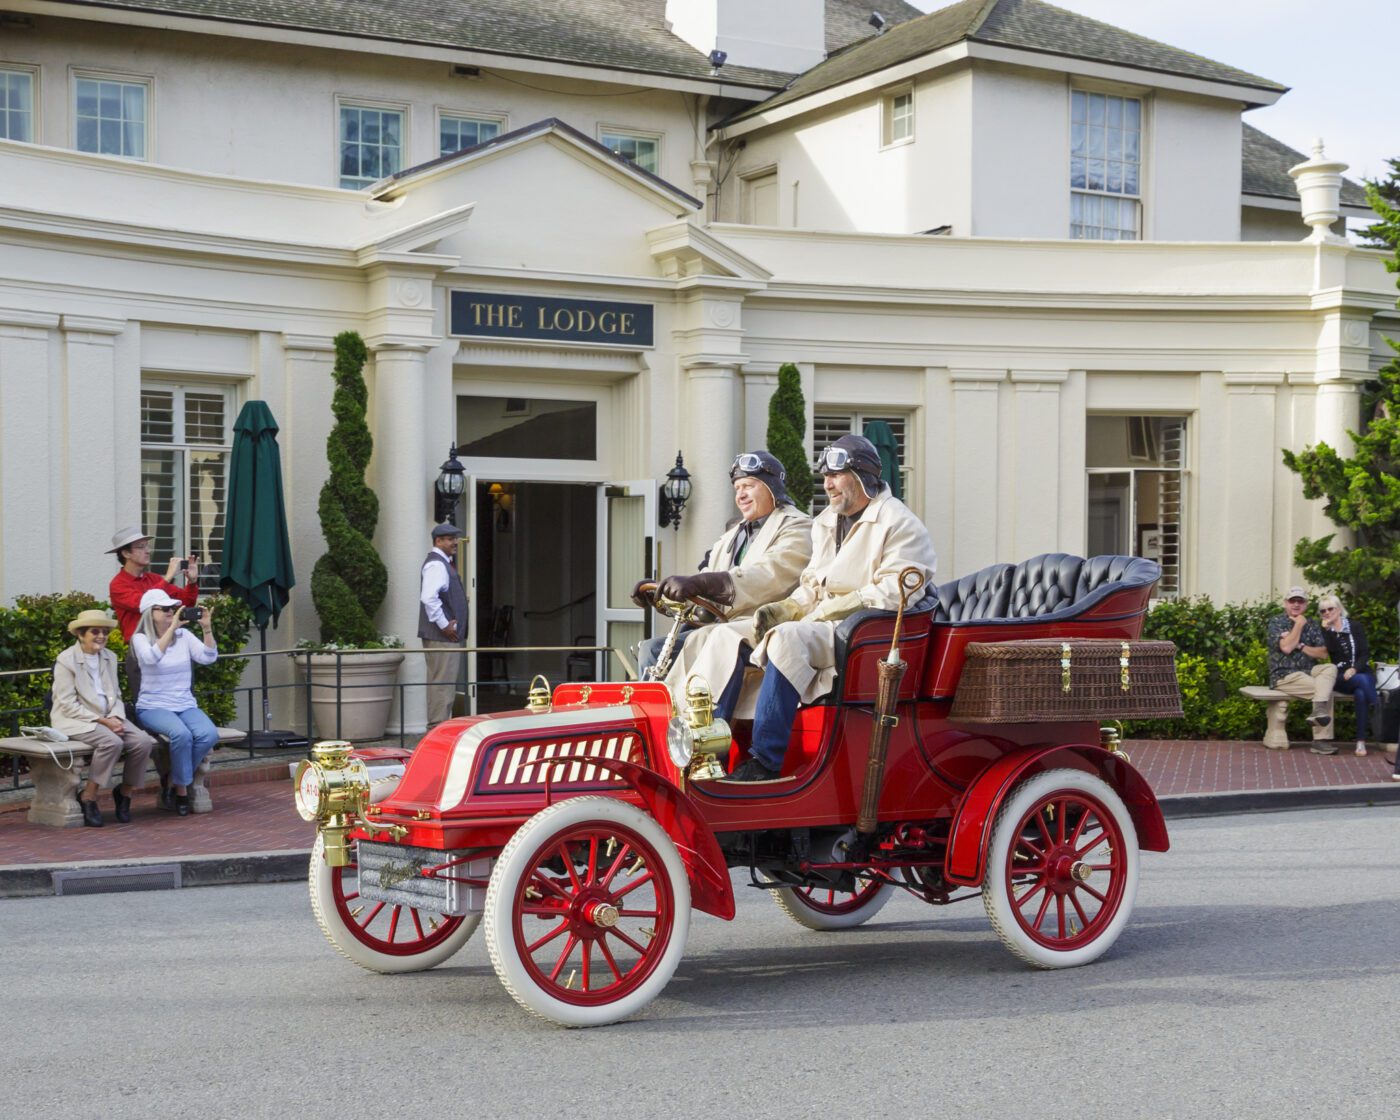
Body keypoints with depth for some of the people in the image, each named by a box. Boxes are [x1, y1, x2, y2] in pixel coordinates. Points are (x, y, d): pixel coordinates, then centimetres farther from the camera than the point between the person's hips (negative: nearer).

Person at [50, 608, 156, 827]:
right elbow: (68, 705, -11)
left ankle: (124, 791, 3)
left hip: (107, 718, 6)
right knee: (112, 742, -34)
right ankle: (88, 797, -18)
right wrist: (102, 720, -19)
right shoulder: (66, 660, -6)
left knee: (144, 742, -20)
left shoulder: (110, 657, 14)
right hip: (76, 720, -6)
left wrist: (116, 718, -6)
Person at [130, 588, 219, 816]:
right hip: (154, 707, -5)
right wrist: (172, 627, -28)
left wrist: (207, 628, -15)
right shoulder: (140, 638, -2)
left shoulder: (184, 635, 10)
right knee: (181, 734, -35)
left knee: (209, 735, -25)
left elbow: (208, 657, -3)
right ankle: (181, 788, -13)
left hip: (185, 705, 5)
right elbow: (151, 657, -25)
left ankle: (173, 780, -5)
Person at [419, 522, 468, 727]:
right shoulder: (436, 564, -15)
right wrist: (444, 625, -22)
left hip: (449, 635, 11)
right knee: (442, 682, -9)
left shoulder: (445, 563, 19)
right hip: (441, 636, -11)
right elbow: (428, 598, -28)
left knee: (445, 684, 14)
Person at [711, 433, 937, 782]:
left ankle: (765, 761, -35)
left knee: (788, 639, -34)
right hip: (823, 626, 9)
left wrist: (826, 612, -16)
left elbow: (892, 595, -16)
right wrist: (780, 610, 0)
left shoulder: (899, 524, -5)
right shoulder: (826, 523, 21)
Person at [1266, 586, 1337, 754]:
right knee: (1324, 688, -24)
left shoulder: (1312, 625, 14)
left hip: (1308, 672, 5)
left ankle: (1319, 710, -36)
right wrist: (1299, 625, -8)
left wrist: (1301, 646, -9)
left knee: (1330, 668, -24)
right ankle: (1322, 739, -23)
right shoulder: (1276, 622, 0)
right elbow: (1286, 647, -17)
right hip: (1284, 676, -5)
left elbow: (1323, 653, 5)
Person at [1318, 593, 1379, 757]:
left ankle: (1361, 741, -34)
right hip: (1339, 677, 0)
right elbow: (1330, 651, -7)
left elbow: (1365, 654, 2)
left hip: (1361, 672, 0)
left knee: (1361, 693, -35)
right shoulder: (1323, 631, 10)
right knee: (1362, 681, -36)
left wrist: (1354, 669, -16)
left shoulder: (1355, 626, 10)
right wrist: (1327, 629, -9)